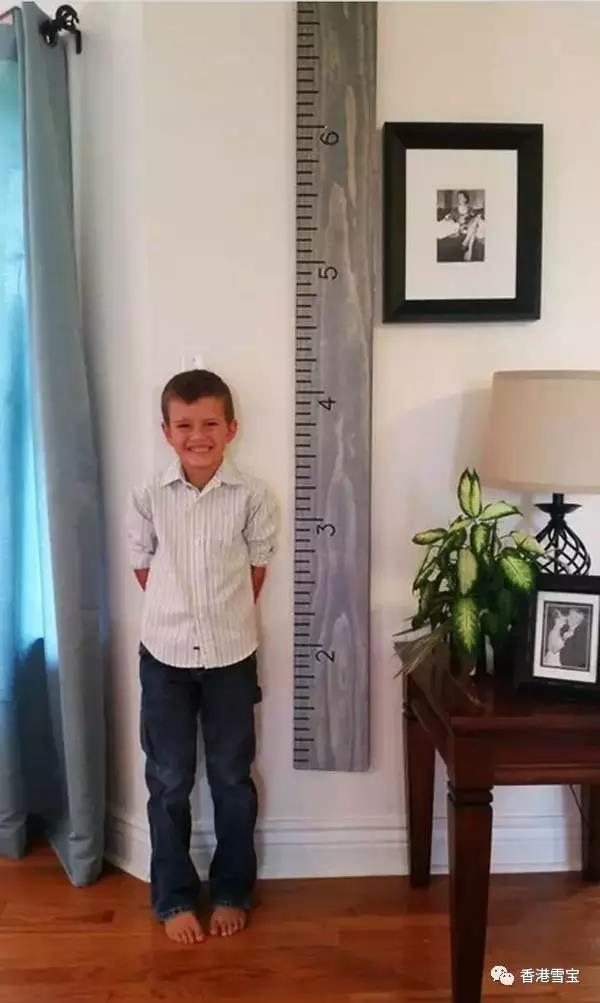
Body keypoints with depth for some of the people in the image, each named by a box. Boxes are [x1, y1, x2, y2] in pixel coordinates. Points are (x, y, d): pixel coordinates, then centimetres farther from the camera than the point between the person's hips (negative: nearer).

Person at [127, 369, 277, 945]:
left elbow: (257, 566, 2)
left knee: (232, 779, 12)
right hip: (165, 656, 1)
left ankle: (232, 891, 31)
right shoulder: (148, 498, -7)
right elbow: (143, 566, 6)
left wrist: (223, 617, 7)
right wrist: (180, 613, 9)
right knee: (168, 783, 10)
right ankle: (174, 898, 27)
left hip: (231, 657, 0)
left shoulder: (251, 496, -9)